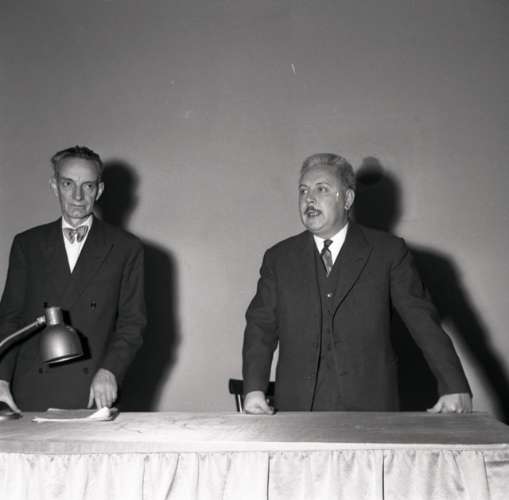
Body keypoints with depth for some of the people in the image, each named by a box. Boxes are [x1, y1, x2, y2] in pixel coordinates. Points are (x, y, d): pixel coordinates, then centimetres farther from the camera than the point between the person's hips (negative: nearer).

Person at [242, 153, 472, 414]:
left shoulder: (388, 251, 3)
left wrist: (455, 389, -7)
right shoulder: (278, 258, 9)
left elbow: (423, 321, 0)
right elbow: (261, 327, 6)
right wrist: (254, 389, -8)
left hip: (370, 405, -1)